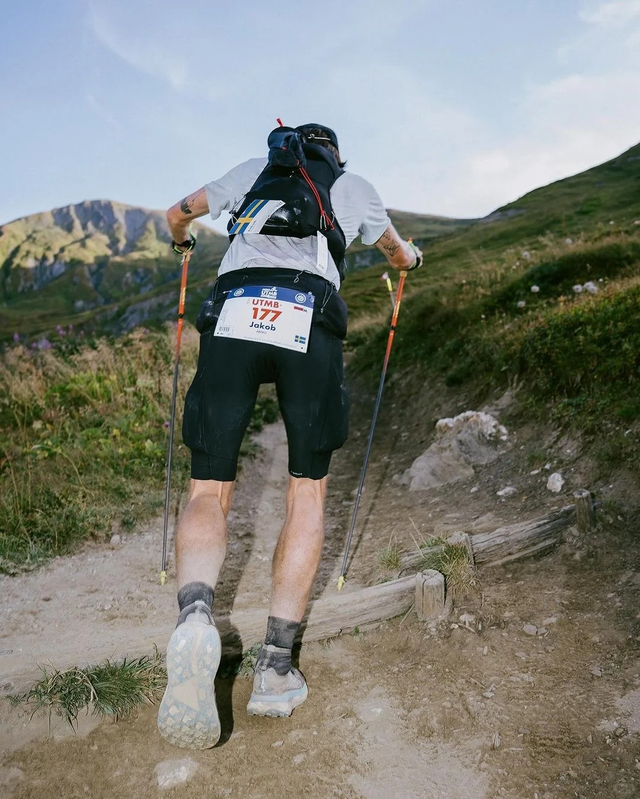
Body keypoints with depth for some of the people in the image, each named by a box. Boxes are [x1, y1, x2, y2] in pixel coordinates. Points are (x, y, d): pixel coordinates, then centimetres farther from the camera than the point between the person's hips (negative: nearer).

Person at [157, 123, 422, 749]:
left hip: (231, 314, 1)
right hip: (311, 324, -1)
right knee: (308, 491, 10)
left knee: (209, 492, 5)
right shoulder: (354, 186, 29)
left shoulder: (253, 170, 32)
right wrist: (410, 256, 69)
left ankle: (195, 615, -26)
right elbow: (400, 257, 44)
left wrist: (182, 240, 66)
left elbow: (177, 214, 42)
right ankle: (276, 667, 5)